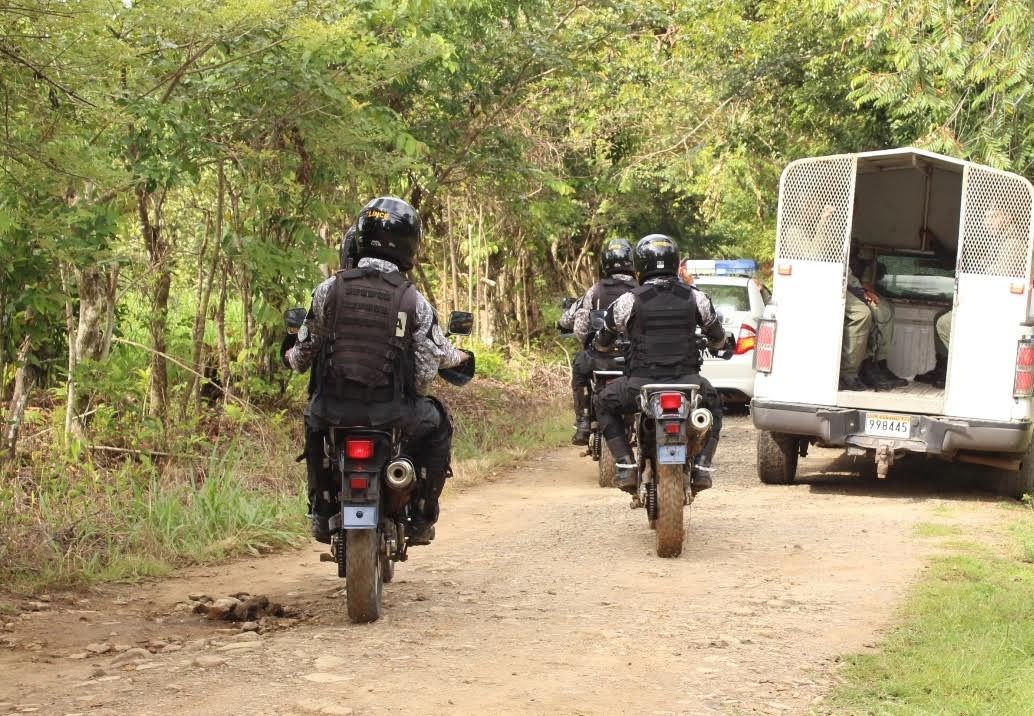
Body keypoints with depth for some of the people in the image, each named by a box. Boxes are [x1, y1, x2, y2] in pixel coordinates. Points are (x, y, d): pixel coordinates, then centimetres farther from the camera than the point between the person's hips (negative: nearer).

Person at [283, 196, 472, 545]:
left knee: (314, 421, 36)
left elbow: (301, 356, 6)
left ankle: (321, 514, 34)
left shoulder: (329, 289, -3)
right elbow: (426, 372, -6)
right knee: (437, 426, 28)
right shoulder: (414, 301, -7)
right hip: (391, 414, -2)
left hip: (334, 409, 2)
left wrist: (293, 356, 31)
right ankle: (422, 518, 24)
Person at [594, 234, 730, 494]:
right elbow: (718, 338, 18)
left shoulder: (630, 300, -2)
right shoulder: (695, 297, 5)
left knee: (604, 404, 26)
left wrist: (598, 343, 38)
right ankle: (702, 466, 17)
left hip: (641, 382, -2)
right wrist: (720, 345, 44)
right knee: (712, 405, 34)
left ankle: (626, 465, 11)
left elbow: (602, 340, 12)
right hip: (687, 381, 2)